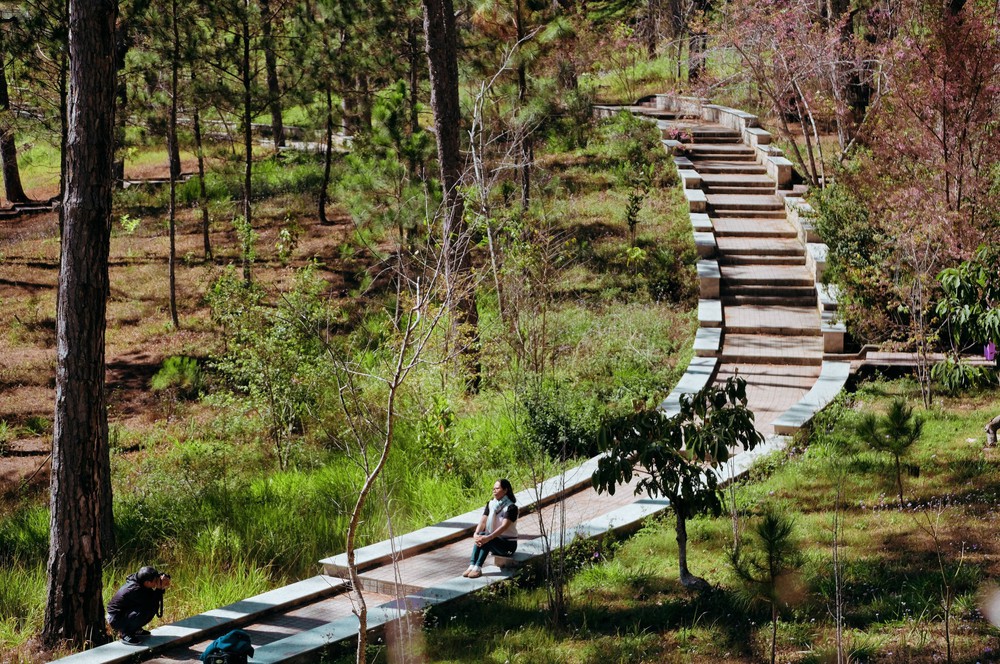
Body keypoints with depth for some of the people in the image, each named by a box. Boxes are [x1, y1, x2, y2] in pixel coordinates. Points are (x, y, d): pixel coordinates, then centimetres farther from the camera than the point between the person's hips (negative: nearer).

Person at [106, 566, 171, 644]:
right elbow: (151, 604, -29)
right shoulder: (135, 589, -31)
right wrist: (159, 589, -28)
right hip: (115, 619, -9)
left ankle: (136, 629, 16)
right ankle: (125, 633, -11)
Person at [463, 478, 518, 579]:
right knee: (480, 536, -26)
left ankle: (478, 568, -39)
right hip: (494, 541, 5)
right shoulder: (490, 504, 5)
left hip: (508, 543, -5)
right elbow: (483, 521, -7)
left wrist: (488, 538, -39)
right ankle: (472, 566, -36)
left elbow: (504, 527, -26)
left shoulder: (511, 507, -14)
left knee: (487, 538, -33)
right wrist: (476, 534, -28)